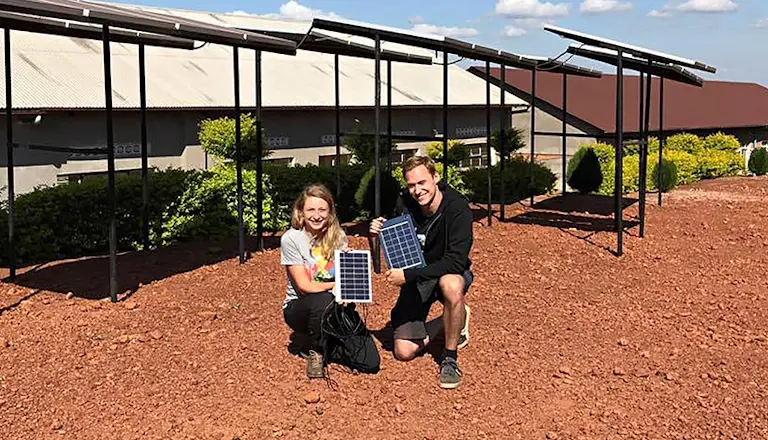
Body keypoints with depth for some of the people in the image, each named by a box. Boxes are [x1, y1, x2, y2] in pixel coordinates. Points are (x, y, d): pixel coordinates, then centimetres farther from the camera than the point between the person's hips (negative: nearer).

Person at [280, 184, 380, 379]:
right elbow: (304, 286, -14)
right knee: (324, 301, -40)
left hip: (336, 308, 3)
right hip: (300, 307, -3)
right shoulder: (291, 239, -13)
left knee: (370, 363, -15)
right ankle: (316, 351, -11)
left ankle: (330, 346, 14)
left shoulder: (337, 236, 0)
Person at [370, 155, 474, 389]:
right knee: (404, 352, -4)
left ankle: (450, 358, -18)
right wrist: (380, 233, -19)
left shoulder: (457, 206, -24)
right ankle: (456, 318, 23)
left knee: (451, 285, -42)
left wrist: (407, 275, -32)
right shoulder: (404, 205, -10)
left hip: (451, 273, -4)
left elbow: (455, 262, -30)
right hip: (416, 278, 4)